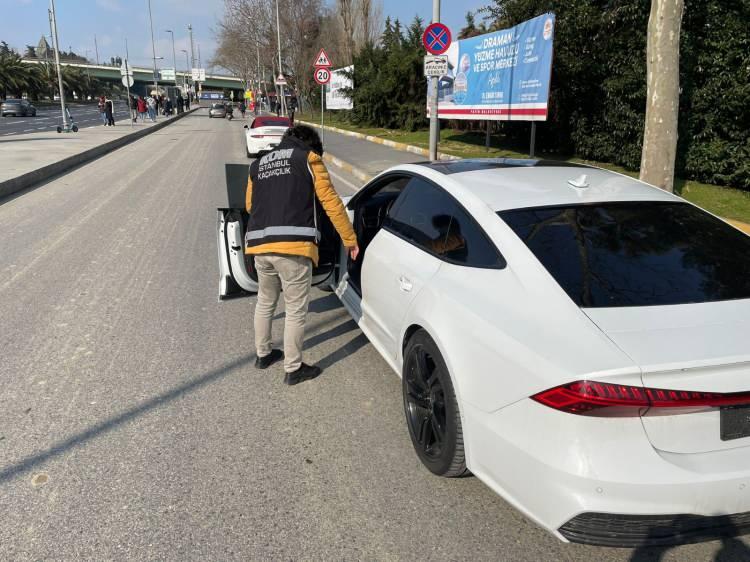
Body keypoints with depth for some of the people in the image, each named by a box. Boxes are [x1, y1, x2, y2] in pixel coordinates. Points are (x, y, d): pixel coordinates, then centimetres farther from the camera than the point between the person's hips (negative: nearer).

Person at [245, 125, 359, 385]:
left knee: (265, 301, 25)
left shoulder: (258, 164, 23)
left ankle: (263, 354, 38)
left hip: (259, 245, 6)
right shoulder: (308, 158, 8)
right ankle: (293, 369, 15)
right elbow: (330, 201, 3)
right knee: (296, 309, 6)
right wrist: (350, 239, 8)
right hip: (293, 246, -6)